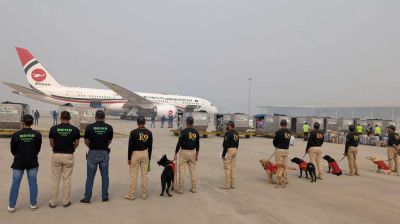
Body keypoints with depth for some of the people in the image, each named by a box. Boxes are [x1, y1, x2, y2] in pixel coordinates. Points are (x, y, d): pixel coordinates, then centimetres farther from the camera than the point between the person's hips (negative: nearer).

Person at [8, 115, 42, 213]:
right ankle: (33, 204, 16)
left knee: (15, 183, 10)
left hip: (18, 162, 0)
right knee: (33, 182, 10)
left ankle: (11, 206, 17)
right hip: (32, 162, 1)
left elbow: (13, 150, 0)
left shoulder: (16, 135, -12)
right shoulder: (37, 134, -9)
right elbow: (38, 149, 1)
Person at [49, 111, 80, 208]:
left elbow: (51, 143, 3)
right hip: (69, 156, 0)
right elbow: (76, 143, 1)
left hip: (56, 155, 0)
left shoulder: (53, 128, -6)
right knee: (67, 179, 9)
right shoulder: (75, 129, -7)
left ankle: (53, 202, 17)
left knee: (55, 180, 10)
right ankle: (66, 202, 16)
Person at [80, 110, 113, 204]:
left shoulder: (89, 127, -7)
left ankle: (87, 198, 12)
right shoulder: (109, 127, -3)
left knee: (90, 176, 7)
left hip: (93, 153, -1)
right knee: (105, 176, 10)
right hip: (104, 153, 1)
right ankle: (105, 197, 17)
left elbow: (86, 141, 2)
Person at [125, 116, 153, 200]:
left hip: (135, 154, -4)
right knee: (144, 175, 9)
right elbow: (150, 147, 5)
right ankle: (144, 194, 16)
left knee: (133, 175, 3)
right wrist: (149, 158, 14)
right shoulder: (149, 133, 0)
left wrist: (129, 158, -1)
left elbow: (130, 146, -10)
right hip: (145, 154, 4)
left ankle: (131, 195, 11)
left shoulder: (133, 132, -12)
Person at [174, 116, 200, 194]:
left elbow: (179, 143, -12)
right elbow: (197, 145, 9)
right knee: (193, 170, 10)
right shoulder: (196, 132, 3)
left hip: (184, 152, -5)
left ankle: (180, 189, 5)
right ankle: (194, 188, 15)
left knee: (182, 170, 1)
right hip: (193, 152, 5)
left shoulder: (183, 131, -12)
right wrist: (197, 155, 17)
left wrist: (175, 154, -5)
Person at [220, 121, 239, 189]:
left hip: (229, 150, -9)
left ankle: (227, 185, 4)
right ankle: (233, 184, 17)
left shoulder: (228, 133, -16)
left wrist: (223, 154, -14)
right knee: (233, 167, 12)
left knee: (227, 168, -2)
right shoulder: (236, 133, 11)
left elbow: (226, 144, -19)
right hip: (235, 150, 9)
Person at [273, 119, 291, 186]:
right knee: (285, 165, 15)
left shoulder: (278, 132, -13)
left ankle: (278, 180, 1)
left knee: (279, 166, 1)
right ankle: (285, 179, 22)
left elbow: (274, 141, -5)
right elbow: (288, 141, 7)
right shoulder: (289, 132, 2)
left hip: (279, 150, -5)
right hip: (286, 150, 5)